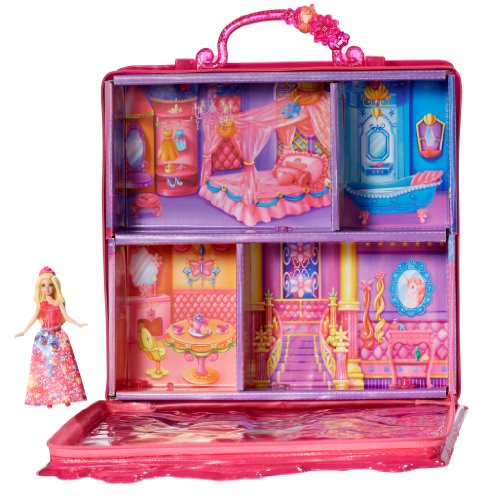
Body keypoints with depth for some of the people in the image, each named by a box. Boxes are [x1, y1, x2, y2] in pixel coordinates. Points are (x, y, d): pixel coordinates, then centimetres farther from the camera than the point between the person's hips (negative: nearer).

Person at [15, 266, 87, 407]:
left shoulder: (59, 303, 1)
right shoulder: (41, 304, 4)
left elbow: (66, 317, -2)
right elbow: (34, 319, 5)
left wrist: (78, 324, -14)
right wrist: (24, 332, 1)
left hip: (58, 336, -1)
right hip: (45, 337, 1)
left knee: (62, 365, -3)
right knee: (45, 366, 0)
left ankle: (66, 396, 2)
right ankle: (48, 398, 4)